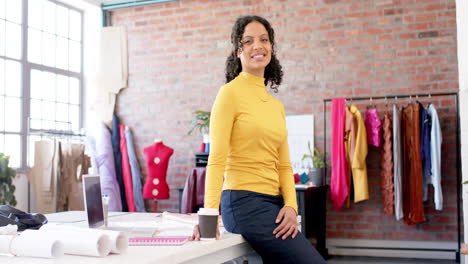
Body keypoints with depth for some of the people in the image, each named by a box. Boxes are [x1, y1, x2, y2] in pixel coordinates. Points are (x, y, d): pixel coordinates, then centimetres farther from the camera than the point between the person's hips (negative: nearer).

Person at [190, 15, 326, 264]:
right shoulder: (230, 93, -5)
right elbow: (217, 160, -13)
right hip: (244, 202, -7)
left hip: (273, 204, 7)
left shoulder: (277, 105, 16)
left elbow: (283, 165, 14)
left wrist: (291, 205, -3)